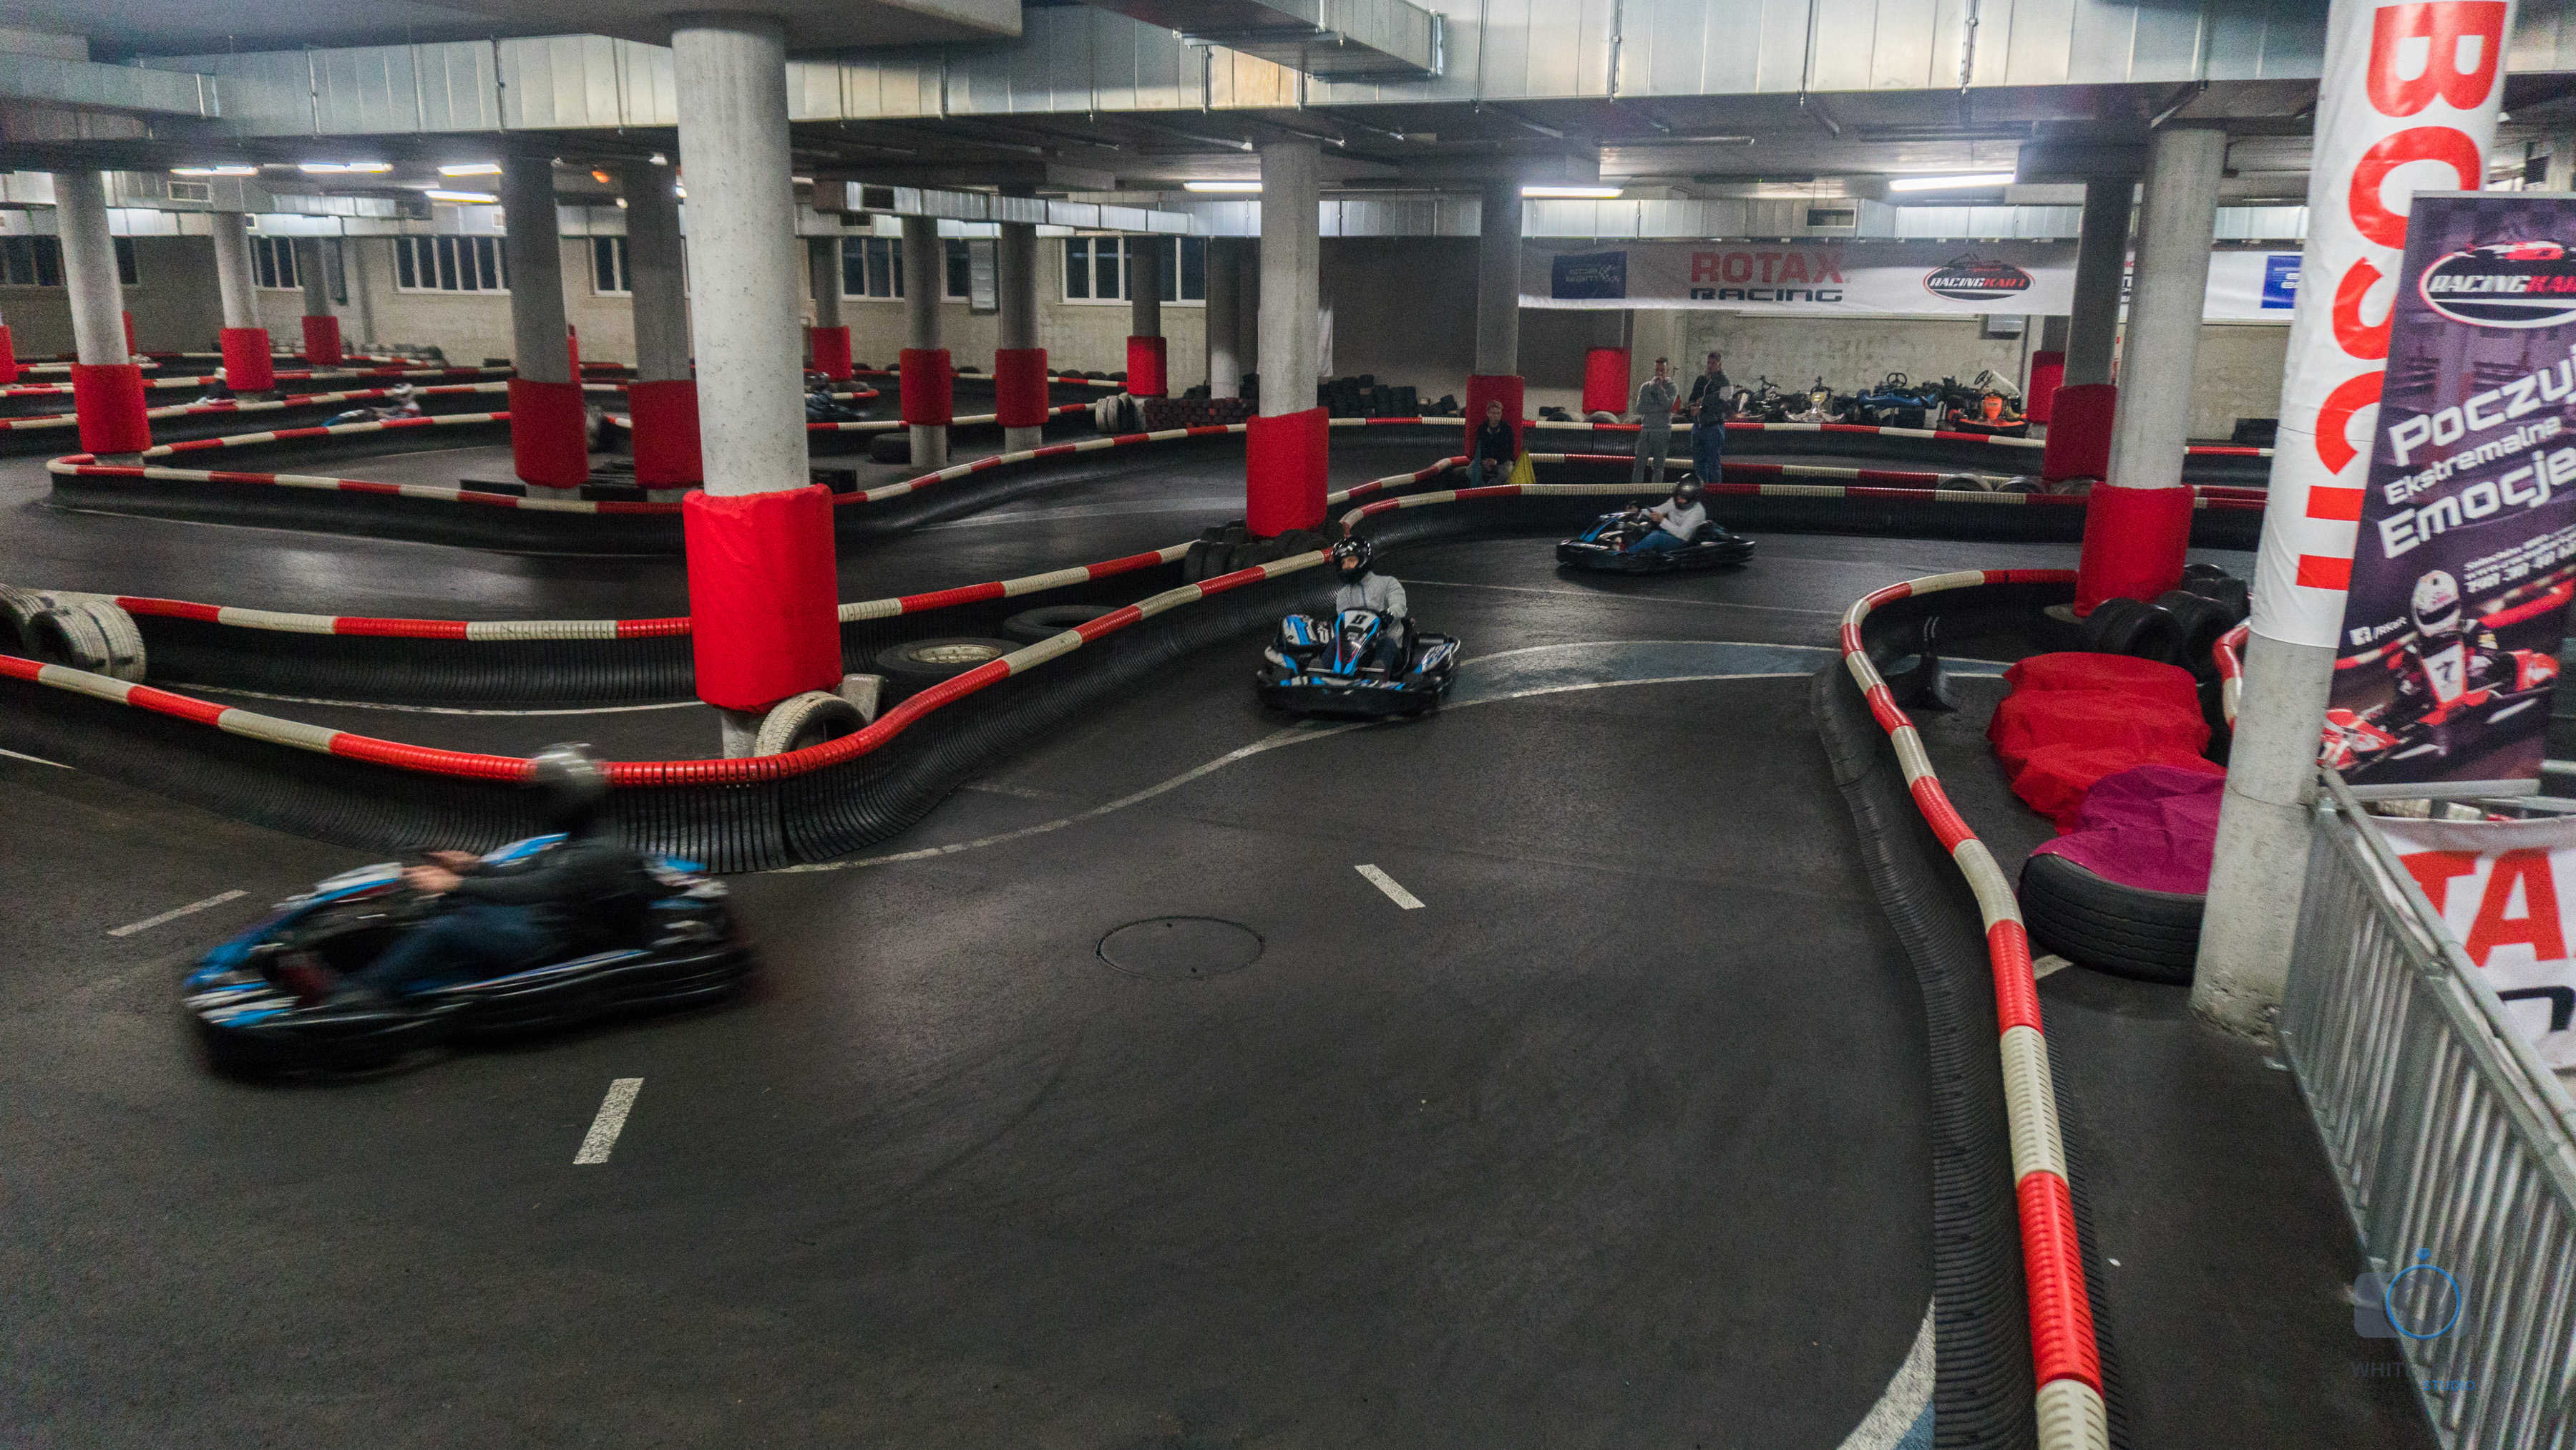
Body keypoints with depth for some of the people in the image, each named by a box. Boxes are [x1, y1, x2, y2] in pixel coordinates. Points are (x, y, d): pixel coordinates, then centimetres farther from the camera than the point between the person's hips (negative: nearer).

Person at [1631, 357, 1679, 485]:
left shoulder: (1672, 388, 6)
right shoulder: (1646, 386, 11)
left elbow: (1667, 404, -13)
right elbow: (1639, 408, -2)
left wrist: (1659, 387, -10)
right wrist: (1660, 408, -9)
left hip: (1663, 432, -2)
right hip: (1646, 431, 2)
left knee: (1659, 467, -1)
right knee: (1639, 465, -4)